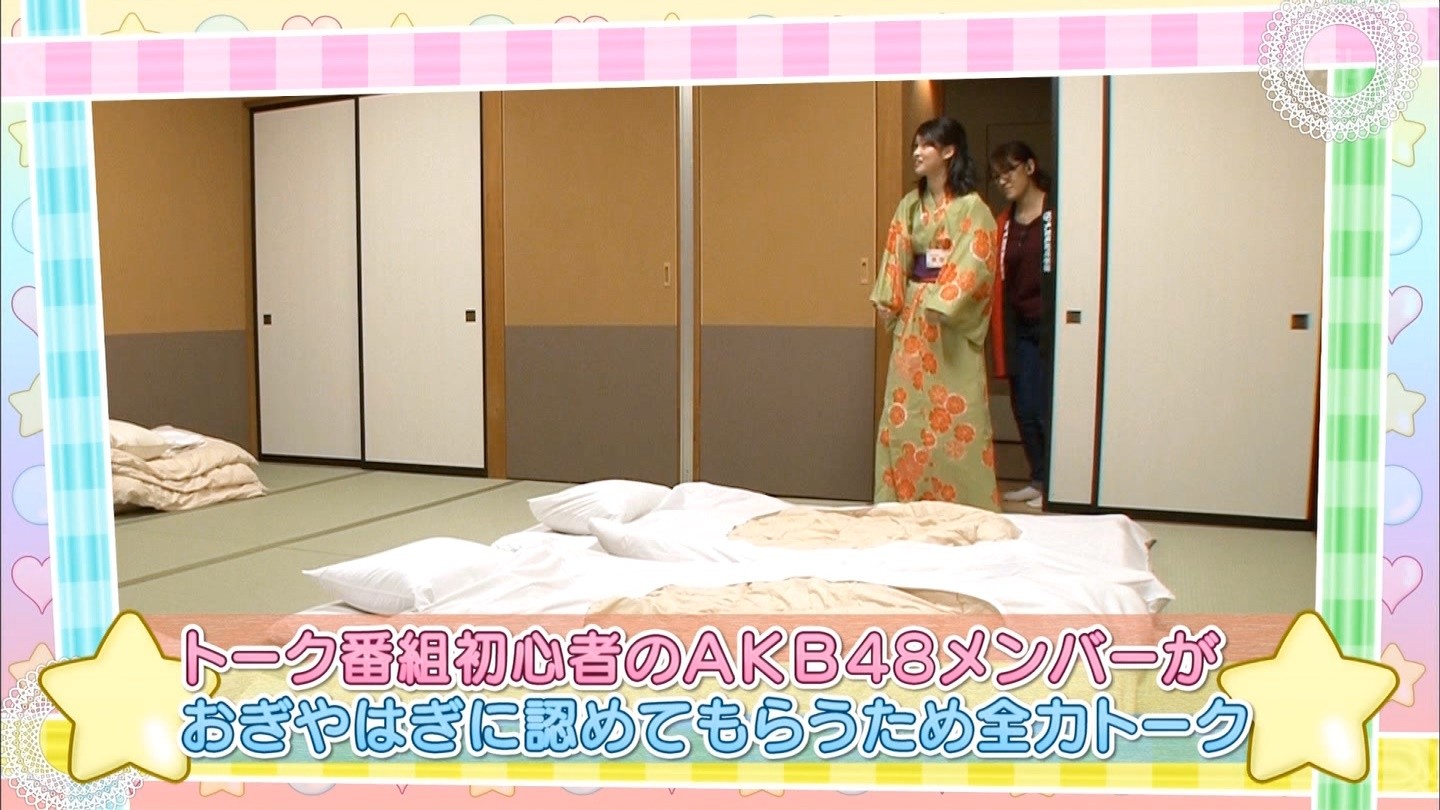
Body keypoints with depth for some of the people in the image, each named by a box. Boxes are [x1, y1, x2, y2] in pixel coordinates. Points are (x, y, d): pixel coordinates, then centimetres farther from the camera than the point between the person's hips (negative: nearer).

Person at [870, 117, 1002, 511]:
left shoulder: (971, 207, -8)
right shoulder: (910, 205, 11)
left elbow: (975, 264, -15)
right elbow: (896, 256, 10)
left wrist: (941, 302, -21)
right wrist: (888, 299, -1)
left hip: (951, 320, -6)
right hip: (913, 316, 6)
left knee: (956, 410, -4)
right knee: (906, 407, 7)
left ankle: (965, 500, 4)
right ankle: (907, 494, 16)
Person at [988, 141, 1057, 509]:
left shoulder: (1055, 214, -7)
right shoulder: (1003, 223, 14)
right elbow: (999, 282, 13)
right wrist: (1001, 340, 7)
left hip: (1051, 325, -6)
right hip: (1020, 328, 6)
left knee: (1048, 408, -4)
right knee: (1024, 409, 9)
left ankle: (1054, 485, 7)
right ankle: (1038, 480, 21)